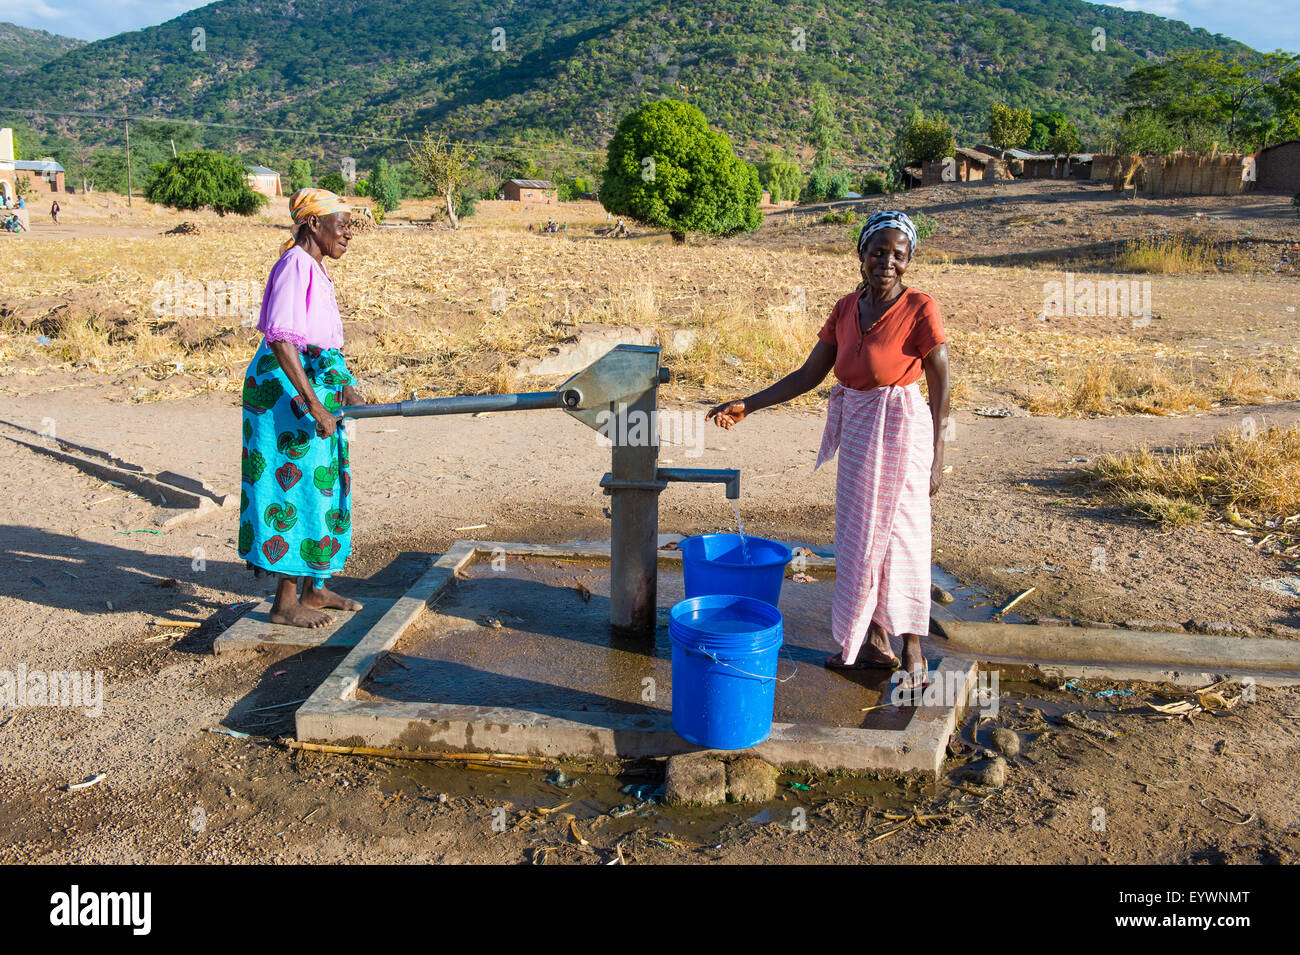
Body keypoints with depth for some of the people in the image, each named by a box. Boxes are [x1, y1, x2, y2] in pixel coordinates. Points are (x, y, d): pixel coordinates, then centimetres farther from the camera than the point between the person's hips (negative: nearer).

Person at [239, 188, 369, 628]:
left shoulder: (314, 267, 14)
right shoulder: (295, 266, -16)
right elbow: (280, 340, -25)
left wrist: (343, 389, 23)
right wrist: (314, 405, -27)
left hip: (314, 387, 10)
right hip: (287, 392, -10)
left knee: (321, 485, 14)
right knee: (297, 485, -4)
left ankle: (314, 588, 26)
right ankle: (285, 602, 6)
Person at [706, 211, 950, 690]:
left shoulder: (920, 310, -13)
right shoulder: (847, 308, 4)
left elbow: (940, 389, -9)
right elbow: (809, 375, 7)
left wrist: (936, 458, -9)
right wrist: (748, 405, 2)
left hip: (899, 431, -6)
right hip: (856, 433, 7)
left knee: (899, 538, 1)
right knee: (860, 537, 13)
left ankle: (913, 656, 15)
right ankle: (874, 642, 28)